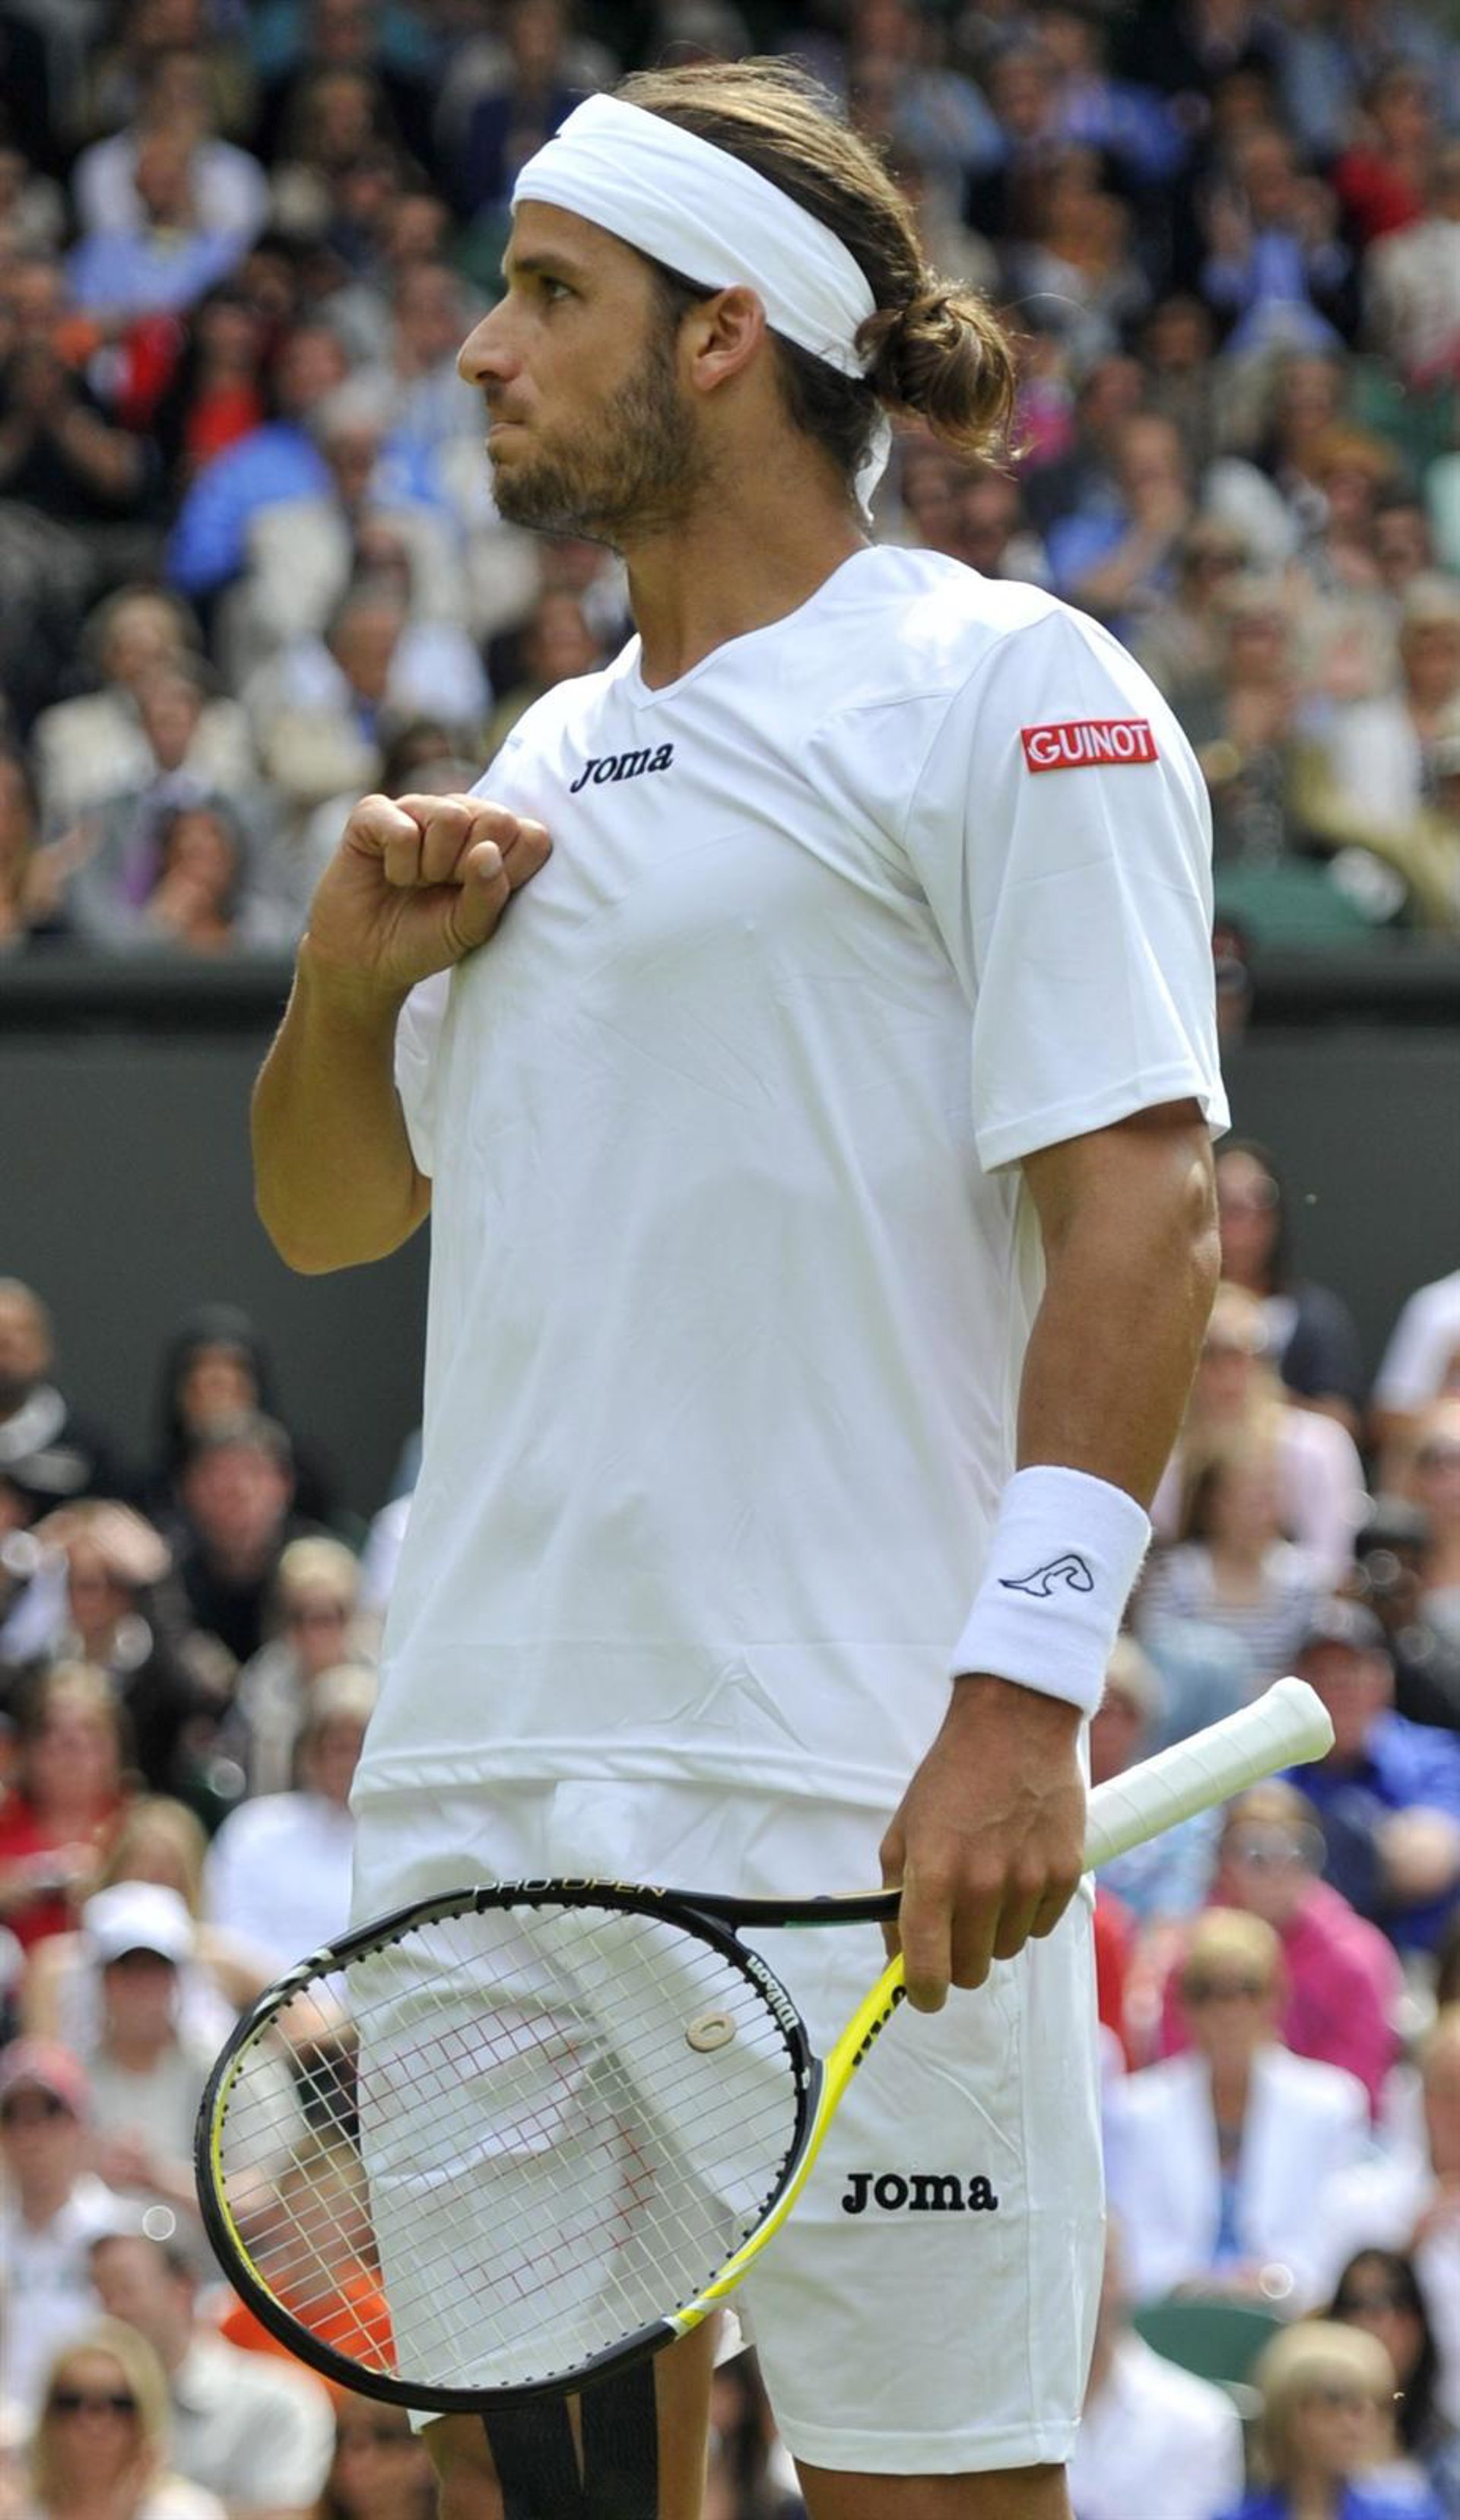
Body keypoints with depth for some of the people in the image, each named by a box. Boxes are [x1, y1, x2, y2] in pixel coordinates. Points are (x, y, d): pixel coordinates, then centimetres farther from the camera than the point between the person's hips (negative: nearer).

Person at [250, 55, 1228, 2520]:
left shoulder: (1004, 689, -4)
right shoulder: (550, 758, 20)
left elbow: (1138, 1210, -13)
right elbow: (329, 1212, 29)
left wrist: (1021, 1701, -22)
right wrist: (354, 973, 7)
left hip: (860, 1820, -7)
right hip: (483, 1797, 7)